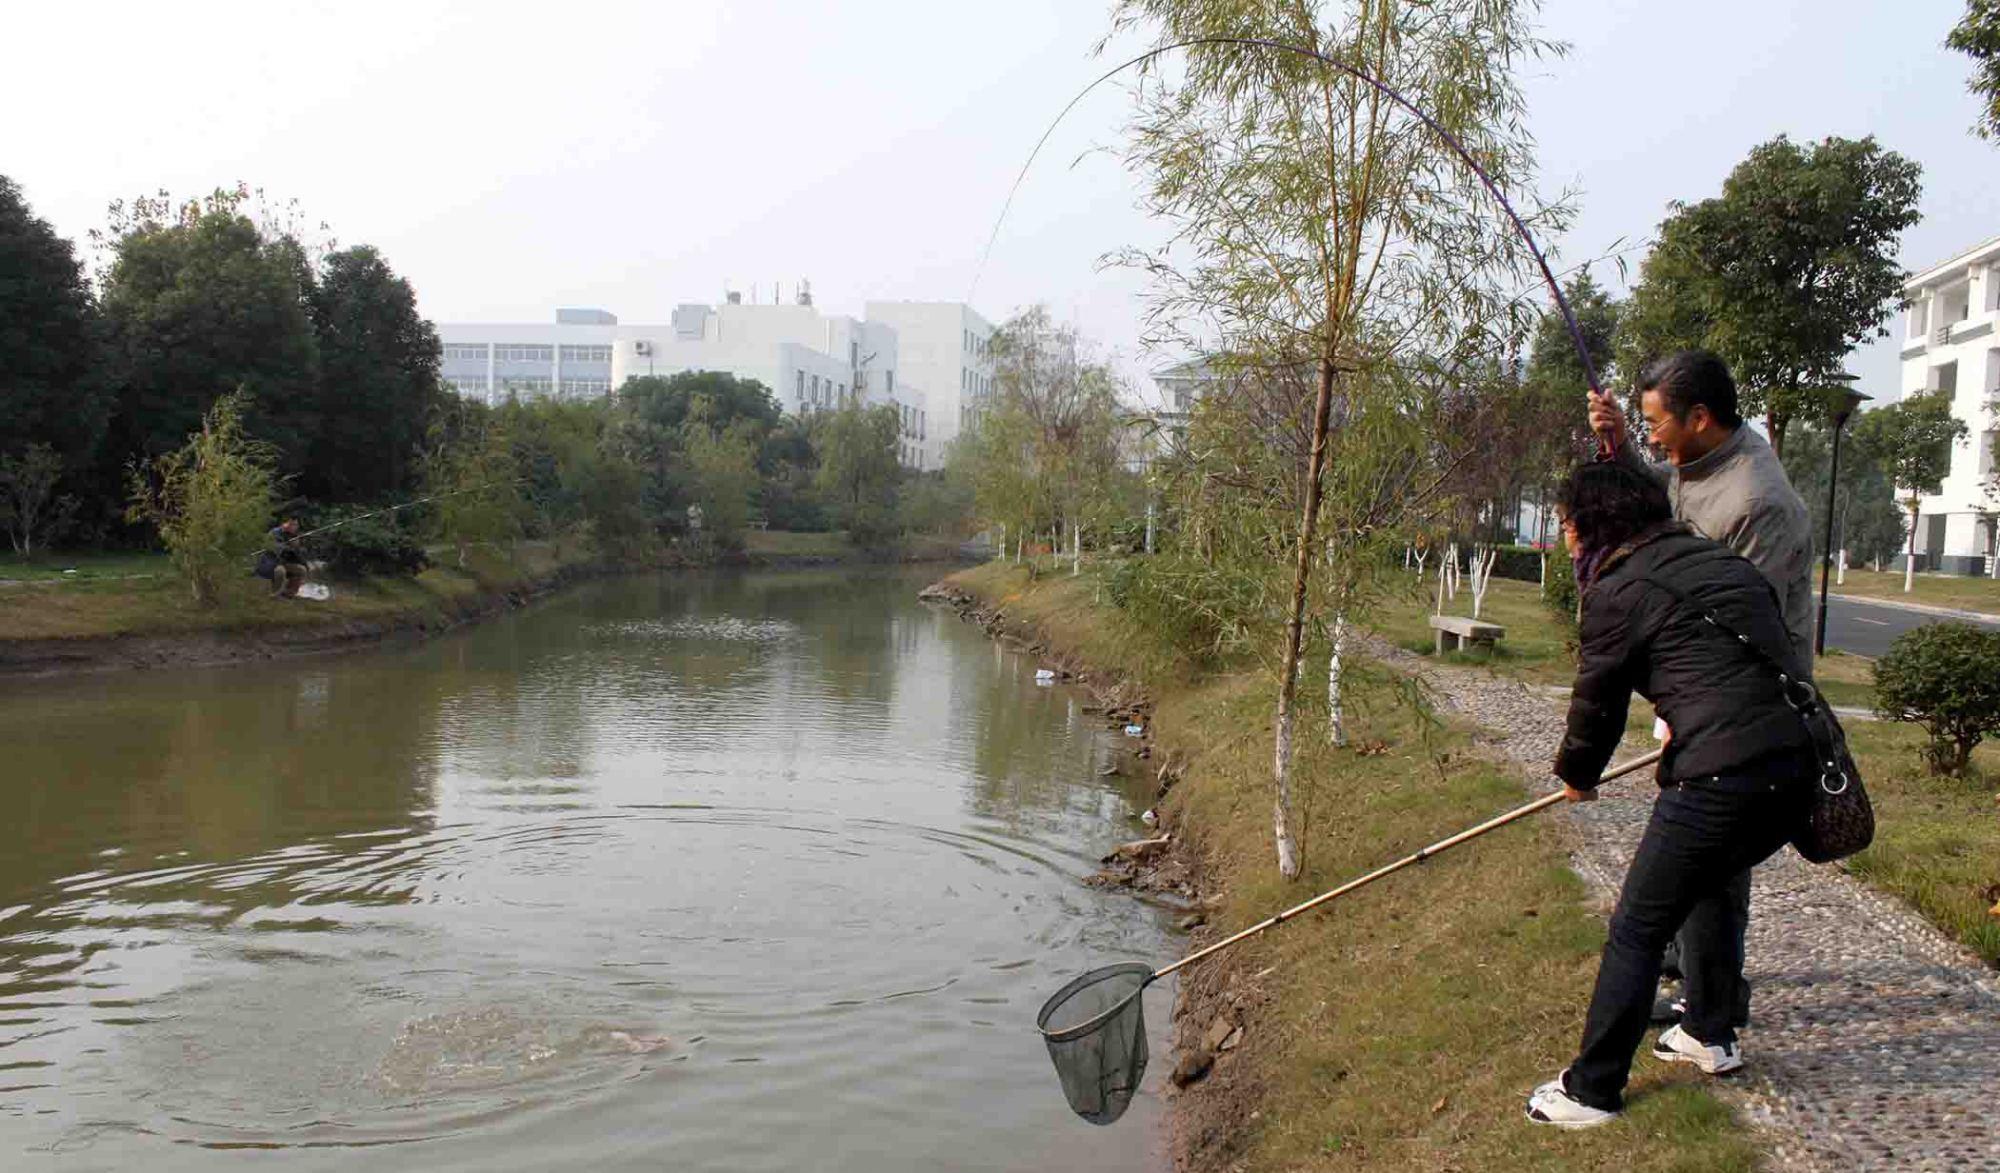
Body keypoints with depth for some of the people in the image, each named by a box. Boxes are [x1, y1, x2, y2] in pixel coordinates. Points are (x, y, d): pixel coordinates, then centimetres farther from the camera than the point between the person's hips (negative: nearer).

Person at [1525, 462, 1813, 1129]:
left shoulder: (1620, 590, -4)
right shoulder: (1720, 560, 18)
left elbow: (1597, 702, 5)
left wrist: (1577, 776, 24)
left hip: (1721, 780, -9)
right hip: (1797, 770, 9)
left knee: (1637, 932, 3)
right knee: (1711, 882, 32)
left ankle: (1592, 1090, 12)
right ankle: (1710, 1036, 45)